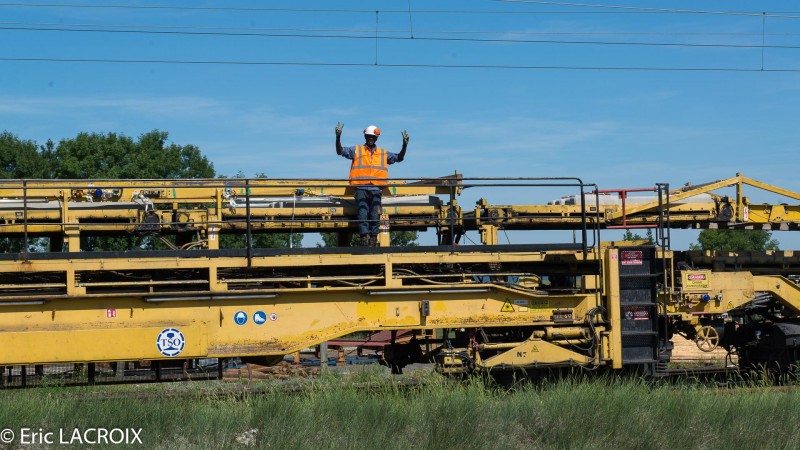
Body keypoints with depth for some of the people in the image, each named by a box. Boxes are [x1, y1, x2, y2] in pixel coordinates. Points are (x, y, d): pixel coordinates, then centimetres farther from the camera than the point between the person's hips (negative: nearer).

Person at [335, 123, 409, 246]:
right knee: (362, 214, -10)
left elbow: (399, 158, 14)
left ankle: (373, 239, -4)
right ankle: (364, 238, -12)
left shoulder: (383, 154, 17)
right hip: (361, 188, -1)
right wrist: (338, 137, -12)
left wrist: (405, 145, 0)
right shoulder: (356, 150, 12)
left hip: (376, 189, 1)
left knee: (375, 215, -7)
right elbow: (340, 151, 4)